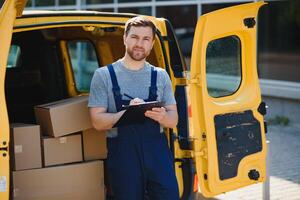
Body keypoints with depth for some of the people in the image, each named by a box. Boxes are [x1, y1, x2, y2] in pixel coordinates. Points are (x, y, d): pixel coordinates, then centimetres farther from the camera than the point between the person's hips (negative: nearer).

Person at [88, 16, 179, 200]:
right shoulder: (104, 75, 3)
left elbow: (173, 120, 9)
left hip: (158, 151, 2)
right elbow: (98, 121, -3)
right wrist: (127, 113, -19)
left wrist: (162, 116, -15)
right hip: (122, 153, -2)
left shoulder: (160, 76, 12)